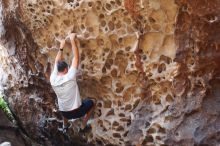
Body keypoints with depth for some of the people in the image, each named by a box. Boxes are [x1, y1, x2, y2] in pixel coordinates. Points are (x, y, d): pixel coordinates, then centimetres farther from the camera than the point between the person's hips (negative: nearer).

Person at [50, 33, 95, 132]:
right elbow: (76, 57, -18)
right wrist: (72, 40, -13)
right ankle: (83, 126, 21)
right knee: (91, 103, 23)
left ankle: (65, 125, 47)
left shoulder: (53, 79, -10)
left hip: (64, 112, 5)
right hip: (76, 111, -5)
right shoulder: (70, 77, -23)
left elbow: (57, 62, 5)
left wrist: (61, 47, 9)